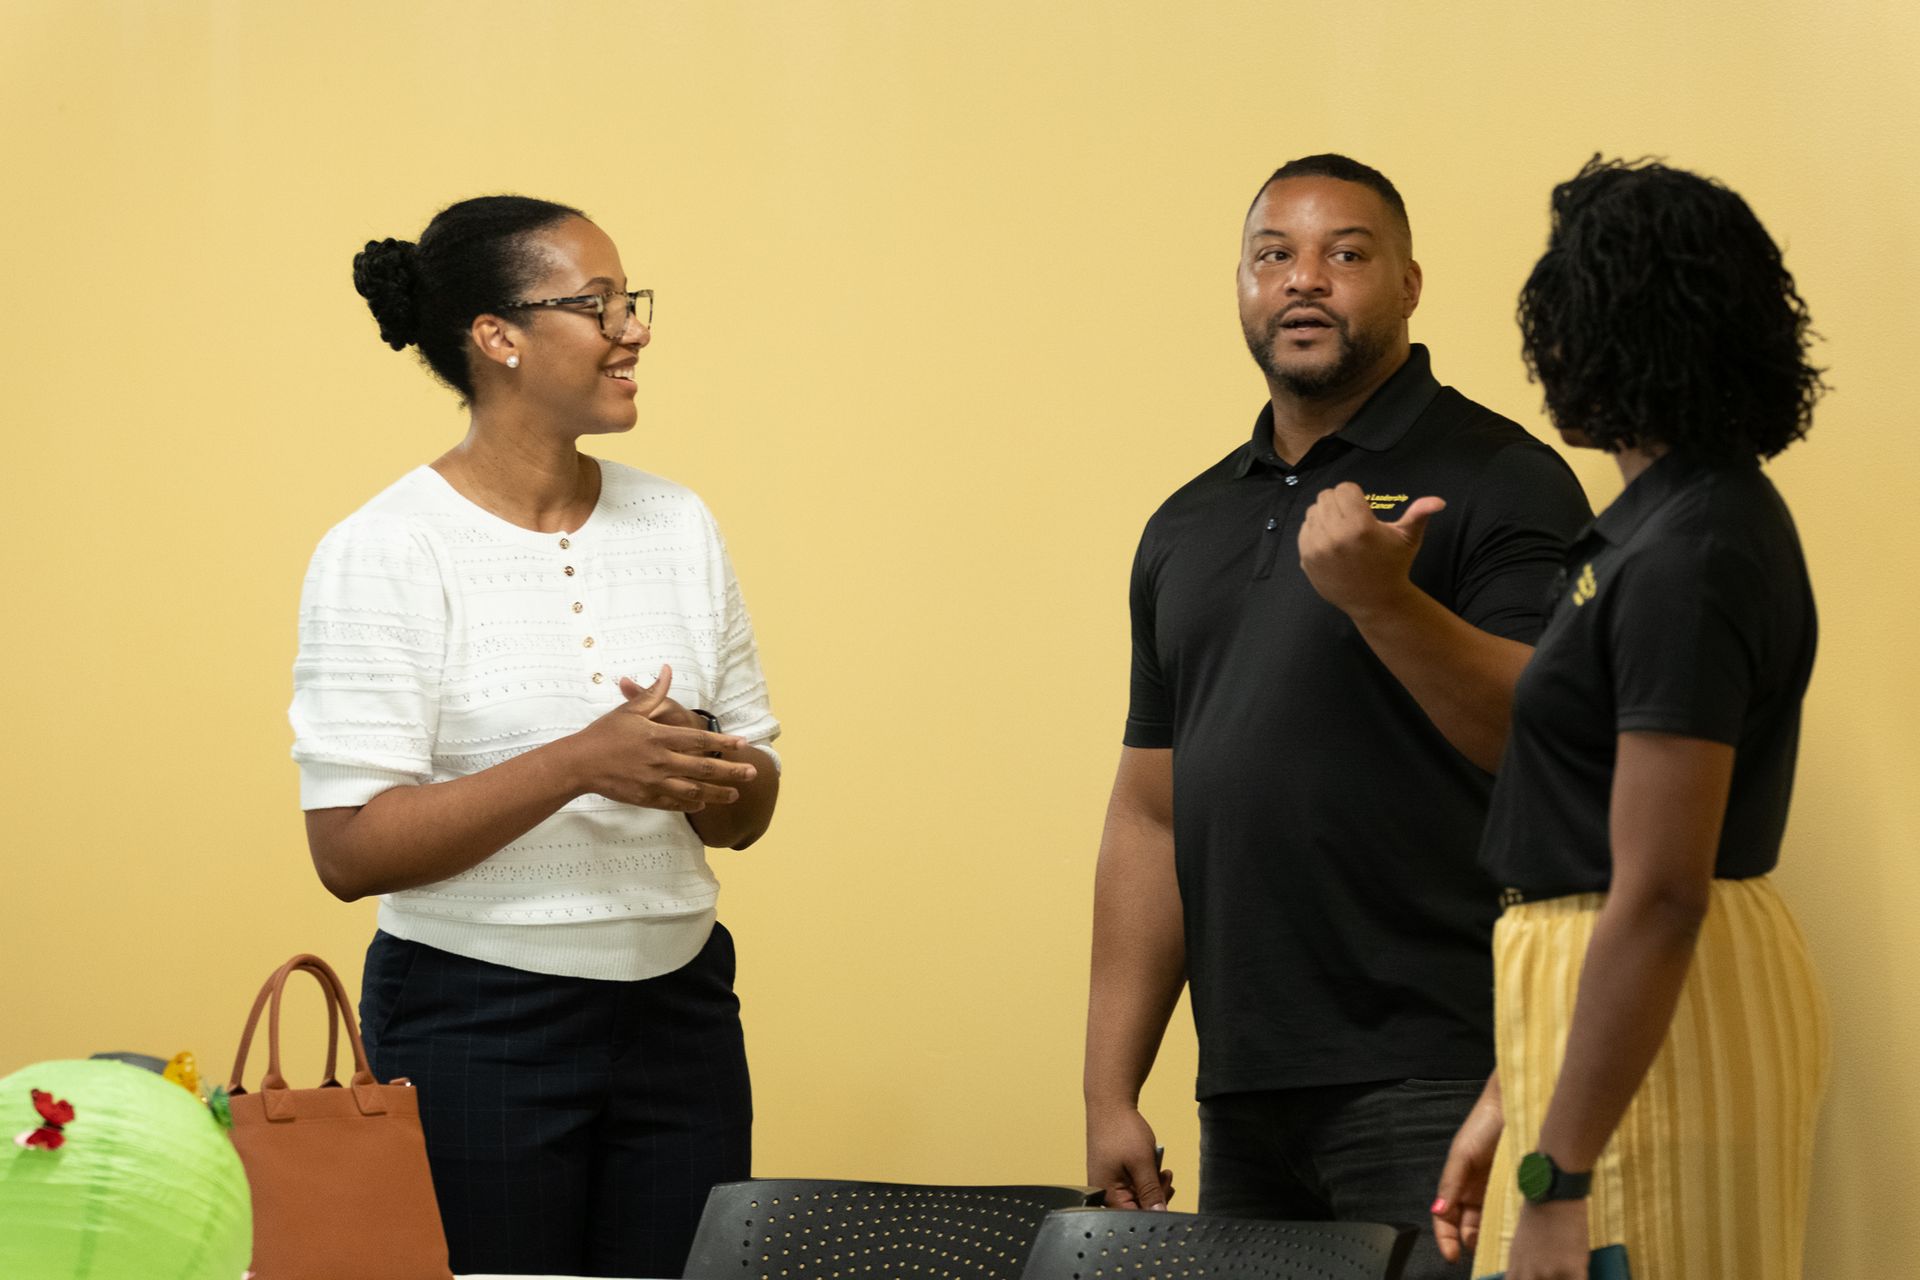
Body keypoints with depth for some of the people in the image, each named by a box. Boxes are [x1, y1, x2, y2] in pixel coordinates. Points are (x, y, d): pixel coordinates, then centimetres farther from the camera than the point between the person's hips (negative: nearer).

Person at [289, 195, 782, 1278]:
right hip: (475, 1026, -5)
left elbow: (749, 811, 13)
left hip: (679, 1012, 5)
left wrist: (706, 775, -11)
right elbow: (350, 849, -16)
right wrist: (582, 763, -24)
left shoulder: (680, 526, 9)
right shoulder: (385, 554, -8)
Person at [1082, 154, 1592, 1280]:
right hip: (1247, 1095, 6)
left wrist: (1383, 600, -26)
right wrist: (1111, 1089, 12)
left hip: (1436, 1080, -6)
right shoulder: (1189, 526, 18)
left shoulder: (1497, 482, -2)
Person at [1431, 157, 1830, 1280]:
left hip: (1654, 1016, -10)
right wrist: (1518, 1110, 20)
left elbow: (1658, 899, -24)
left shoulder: (1687, 563, -19)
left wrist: (1557, 1180, -24)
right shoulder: (1702, 511, 13)